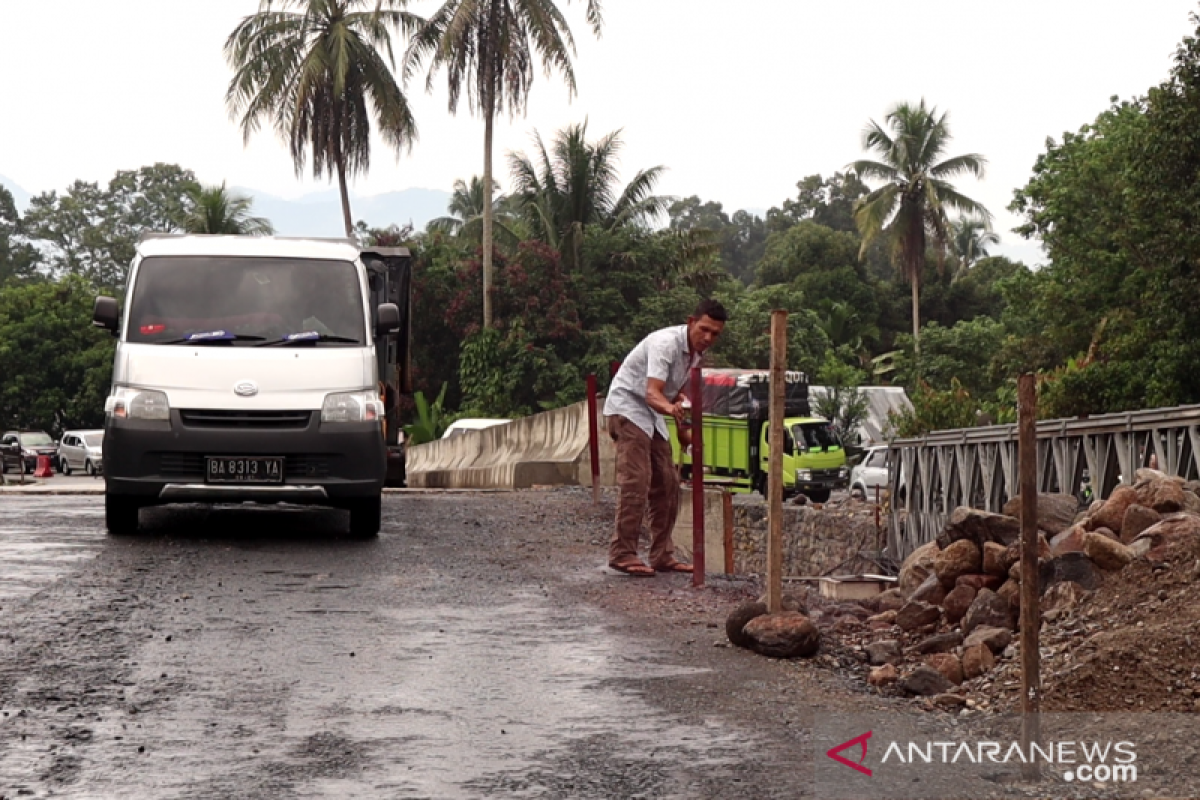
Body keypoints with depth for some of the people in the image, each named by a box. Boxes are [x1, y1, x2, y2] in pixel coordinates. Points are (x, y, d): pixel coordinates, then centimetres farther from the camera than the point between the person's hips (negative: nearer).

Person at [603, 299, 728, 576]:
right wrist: (671, 407, -56)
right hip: (627, 407, -9)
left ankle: (662, 555, 11)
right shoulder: (667, 343, -25)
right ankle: (622, 553, -17)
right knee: (636, 480, -19)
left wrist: (682, 429, 16)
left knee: (667, 483, 6)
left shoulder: (696, 351, 4)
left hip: (651, 416, 9)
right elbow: (652, 393, -36)